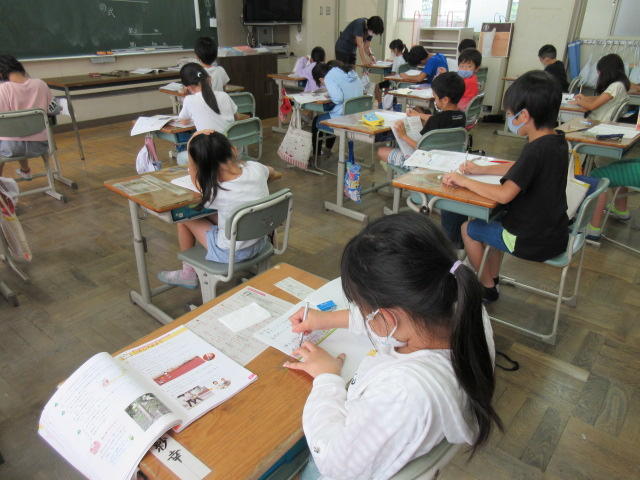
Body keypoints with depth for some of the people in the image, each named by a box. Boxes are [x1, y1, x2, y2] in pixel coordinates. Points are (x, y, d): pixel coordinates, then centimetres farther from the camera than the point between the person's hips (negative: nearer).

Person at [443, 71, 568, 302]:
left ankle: (487, 288, 23)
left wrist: (463, 180, -21)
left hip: (535, 242, -9)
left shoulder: (536, 150, -27)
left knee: (469, 228, 9)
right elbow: (519, 169, 14)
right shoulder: (557, 141, 1)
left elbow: (504, 194, -33)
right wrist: (482, 169, 9)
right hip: (555, 233, 9)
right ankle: (493, 277, 36)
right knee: (495, 220, 30)